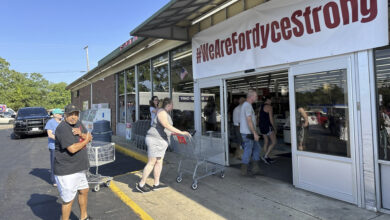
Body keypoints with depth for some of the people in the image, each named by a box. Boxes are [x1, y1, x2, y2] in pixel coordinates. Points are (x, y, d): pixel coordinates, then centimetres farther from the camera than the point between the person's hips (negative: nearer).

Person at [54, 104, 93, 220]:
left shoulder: (78, 123, 5)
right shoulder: (63, 129, -21)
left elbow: (90, 138, 5)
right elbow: (73, 149, -28)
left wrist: (81, 134, -16)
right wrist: (86, 140, -13)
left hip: (79, 168, 10)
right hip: (66, 171, -10)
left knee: (84, 191, 23)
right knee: (68, 200, 1)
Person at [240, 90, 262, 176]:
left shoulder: (245, 105, 15)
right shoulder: (248, 105, -17)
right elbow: (249, 121, -23)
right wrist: (255, 133, -23)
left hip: (248, 132, 10)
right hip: (248, 133, -10)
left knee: (256, 148, 14)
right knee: (248, 151, -2)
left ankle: (255, 169, 19)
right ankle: (244, 171, 9)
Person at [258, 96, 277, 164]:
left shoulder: (261, 107, 14)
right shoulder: (269, 107, -11)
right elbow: (271, 119, -14)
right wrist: (274, 128, -6)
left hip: (261, 126, 9)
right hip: (268, 126, -8)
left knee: (266, 142, 14)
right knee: (274, 142, -2)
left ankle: (267, 158, 19)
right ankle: (265, 156, -8)